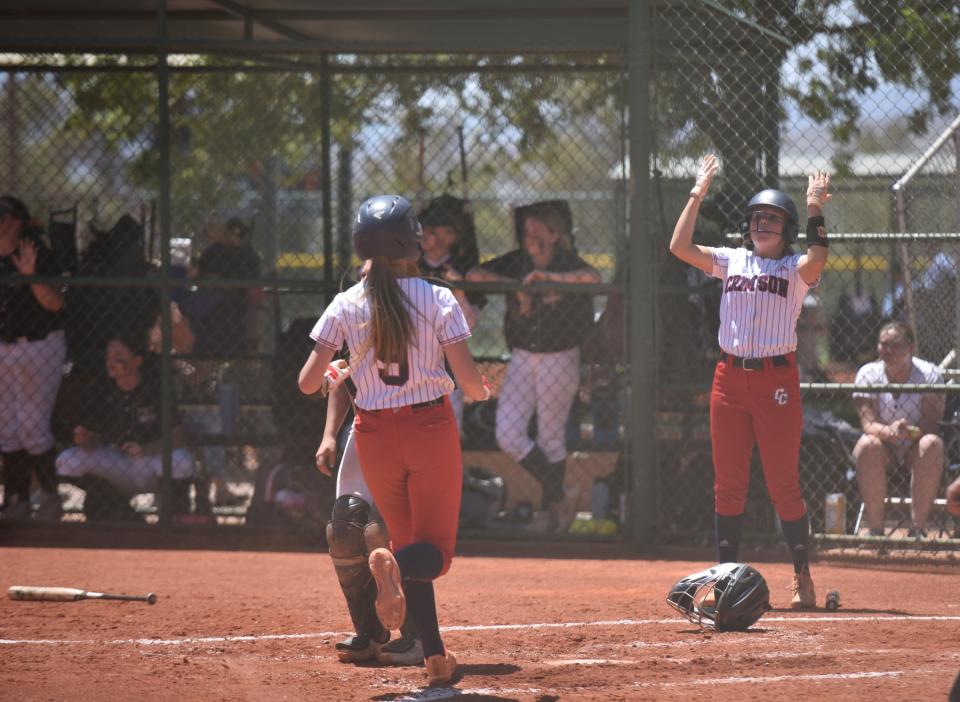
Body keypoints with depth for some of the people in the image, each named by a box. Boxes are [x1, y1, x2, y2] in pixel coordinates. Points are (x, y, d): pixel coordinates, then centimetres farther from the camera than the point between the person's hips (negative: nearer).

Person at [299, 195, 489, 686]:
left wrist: (334, 376, 18)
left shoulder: (346, 306, -3)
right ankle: (394, 565, -35)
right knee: (434, 550, 2)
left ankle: (434, 655, 9)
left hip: (375, 434, 2)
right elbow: (469, 378, -11)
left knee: (406, 538, 17)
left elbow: (309, 382, -5)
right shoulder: (437, 301, -8)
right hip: (431, 428, -2)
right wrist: (481, 392, 12)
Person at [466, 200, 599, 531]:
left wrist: (550, 276, -40)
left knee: (551, 438, 4)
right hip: (522, 358, 4)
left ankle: (552, 506, 19)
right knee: (508, 435, -5)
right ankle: (555, 490, 10)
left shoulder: (567, 263, -9)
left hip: (559, 360, -4)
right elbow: (474, 275, -5)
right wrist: (516, 286, -16)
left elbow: (593, 277, -31)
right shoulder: (516, 262, 2)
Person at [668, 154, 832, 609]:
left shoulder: (795, 268, 2)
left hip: (777, 379, -4)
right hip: (730, 378, 4)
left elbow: (817, 262, -21)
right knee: (728, 483, 6)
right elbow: (680, 247, 3)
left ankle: (802, 578, 4)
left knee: (783, 483, -4)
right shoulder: (733, 261, 13)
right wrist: (697, 195, 2)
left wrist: (815, 211, -19)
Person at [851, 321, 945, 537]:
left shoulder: (929, 375, -10)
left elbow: (932, 423, -20)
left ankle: (919, 527, -27)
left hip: (916, 450, 0)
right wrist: (888, 431, -41)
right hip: (884, 448, 0)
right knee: (868, 445, -33)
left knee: (932, 444, -34)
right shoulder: (867, 374, -8)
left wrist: (911, 431, -43)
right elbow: (868, 424, -18)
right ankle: (875, 529, -28)